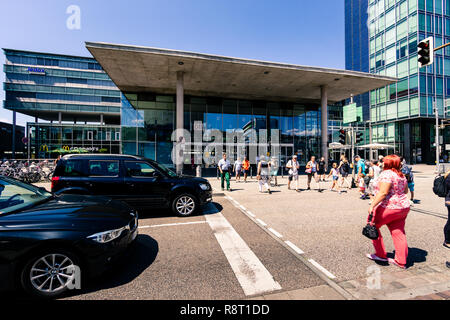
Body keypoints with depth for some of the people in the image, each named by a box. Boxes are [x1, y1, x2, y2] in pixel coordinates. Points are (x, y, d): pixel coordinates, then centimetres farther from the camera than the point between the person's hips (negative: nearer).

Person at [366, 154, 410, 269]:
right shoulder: (401, 175, 12)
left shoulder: (386, 174, -16)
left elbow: (383, 193, -24)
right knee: (398, 233, 13)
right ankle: (401, 261, 20)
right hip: (404, 208, 9)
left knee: (372, 226, 9)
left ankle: (381, 255, 16)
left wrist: (372, 205, -24)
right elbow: (405, 191, 23)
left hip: (389, 207, -9)